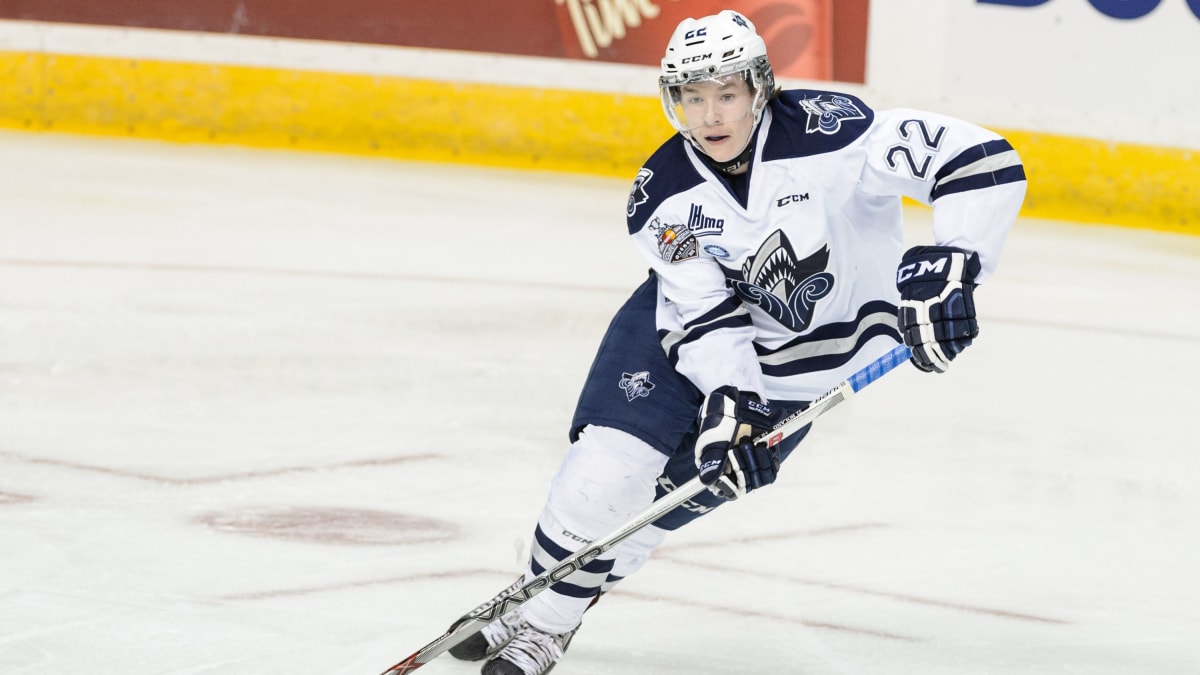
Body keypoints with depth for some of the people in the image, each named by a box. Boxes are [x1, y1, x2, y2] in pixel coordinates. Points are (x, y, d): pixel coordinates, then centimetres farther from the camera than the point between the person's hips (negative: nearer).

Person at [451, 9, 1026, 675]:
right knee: (616, 447, -15)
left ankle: (576, 593, 16)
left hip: (829, 341, -1)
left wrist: (949, 263, -46)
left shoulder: (828, 132, -30)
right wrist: (727, 397, -35)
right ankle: (540, 613, 3)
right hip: (718, 310, 1)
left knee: (688, 479, -4)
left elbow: (985, 162, -34)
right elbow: (703, 315, -18)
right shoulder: (663, 196, -19)